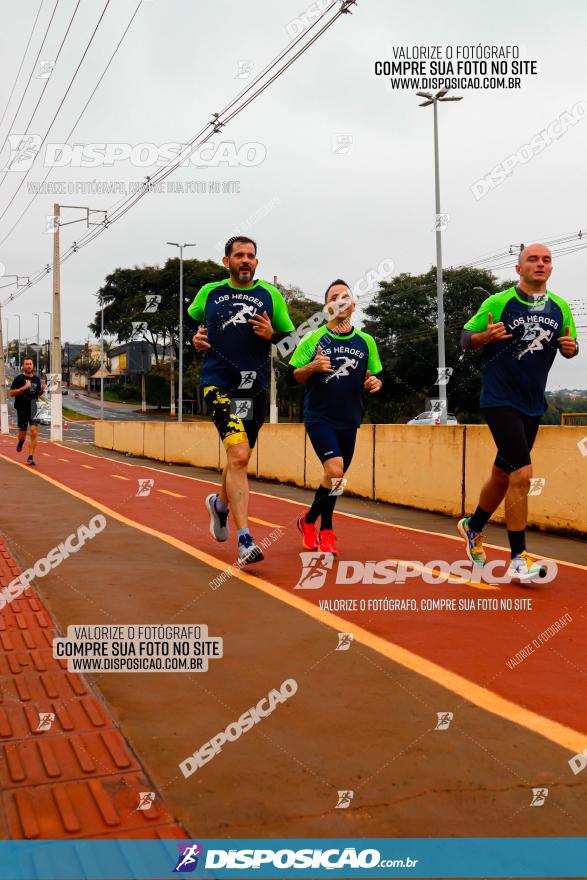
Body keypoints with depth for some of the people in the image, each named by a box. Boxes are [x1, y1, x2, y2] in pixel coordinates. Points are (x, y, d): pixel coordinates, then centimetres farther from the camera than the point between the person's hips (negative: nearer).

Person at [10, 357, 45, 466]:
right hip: (22, 410, -2)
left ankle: (30, 457, -9)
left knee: (33, 432, -13)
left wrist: (42, 389, 0)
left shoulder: (36, 379, 11)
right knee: (22, 432, 7)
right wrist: (24, 387, -18)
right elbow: (12, 393, -6)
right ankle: (21, 441, 46)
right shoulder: (18, 378, -1)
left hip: (34, 409, 2)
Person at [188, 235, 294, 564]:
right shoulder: (209, 292, 9)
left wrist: (271, 335, -8)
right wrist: (195, 339, 5)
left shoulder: (270, 294, 8)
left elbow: (291, 339, 12)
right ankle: (245, 540, -20)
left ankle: (220, 503, 48)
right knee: (238, 455, -20)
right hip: (219, 384, -3)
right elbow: (190, 321, 26)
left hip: (255, 388, 3)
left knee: (240, 458, 15)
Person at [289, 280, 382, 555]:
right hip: (319, 416, -4)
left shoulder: (366, 342, 7)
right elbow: (292, 376, 0)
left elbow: (375, 377, 16)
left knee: (336, 478, 10)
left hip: (349, 421, 4)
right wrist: (313, 367, -21)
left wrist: (375, 383, -8)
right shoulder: (313, 339, -1)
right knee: (335, 469, -22)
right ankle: (325, 529, -2)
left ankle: (311, 523, 32)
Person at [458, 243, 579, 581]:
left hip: (533, 405, 6)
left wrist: (571, 347, -7)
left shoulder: (560, 307, 6)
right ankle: (518, 560, -8)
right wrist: (487, 335, -22)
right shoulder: (498, 303, -6)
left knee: (503, 475, 15)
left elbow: (569, 347, 16)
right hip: (500, 400, -6)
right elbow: (466, 338, -1)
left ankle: (473, 527, 40)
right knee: (522, 474, -16)